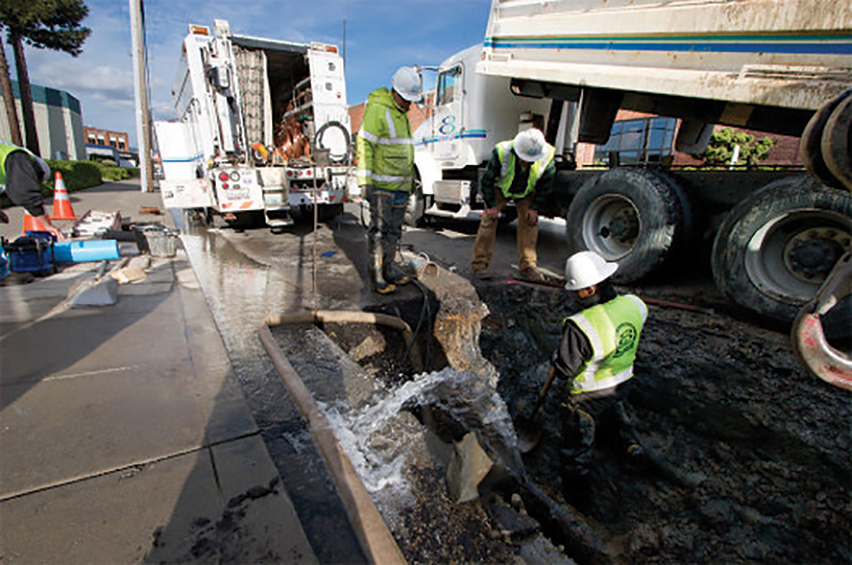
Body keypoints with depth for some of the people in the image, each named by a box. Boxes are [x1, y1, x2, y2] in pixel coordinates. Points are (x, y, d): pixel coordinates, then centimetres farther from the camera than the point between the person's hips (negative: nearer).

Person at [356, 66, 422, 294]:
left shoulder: (402, 113, 19)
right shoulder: (377, 109, -9)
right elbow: (364, 145, -15)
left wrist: (411, 176, 27)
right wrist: (365, 181, -20)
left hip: (401, 184, 9)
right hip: (382, 184, -8)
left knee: (394, 229, 12)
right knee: (380, 229, -6)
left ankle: (388, 268, 23)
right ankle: (376, 276, 1)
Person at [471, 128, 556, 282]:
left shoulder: (547, 158, -28)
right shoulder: (501, 153, -35)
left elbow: (546, 185, -9)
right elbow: (487, 180, -21)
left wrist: (535, 208, -10)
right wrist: (491, 205, -17)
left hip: (526, 192, 2)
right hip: (500, 189, -2)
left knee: (529, 222, -7)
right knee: (489, 219, -13)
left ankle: (527, 266, 2)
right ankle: (480, 264, -8)